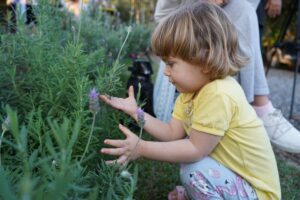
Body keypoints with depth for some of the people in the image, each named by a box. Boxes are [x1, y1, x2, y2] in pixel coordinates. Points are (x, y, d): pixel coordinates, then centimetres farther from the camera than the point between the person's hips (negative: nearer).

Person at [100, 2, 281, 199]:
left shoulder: (219, 95, -30)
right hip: (235, 175, 9)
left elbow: (195, 150, -25)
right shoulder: (194, 89, -1)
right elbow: (173, 132, -1)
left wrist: (142, 148, -23)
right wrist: (135, 112, -6)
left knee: (193, 170, -27)